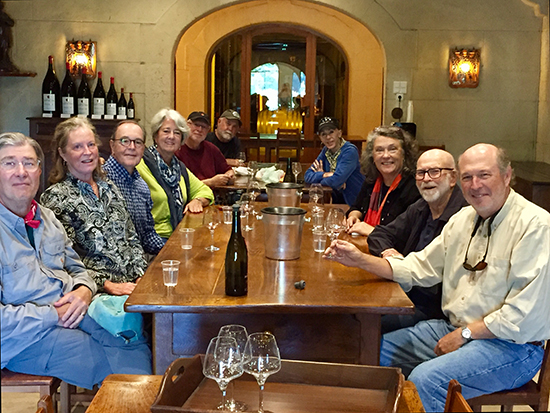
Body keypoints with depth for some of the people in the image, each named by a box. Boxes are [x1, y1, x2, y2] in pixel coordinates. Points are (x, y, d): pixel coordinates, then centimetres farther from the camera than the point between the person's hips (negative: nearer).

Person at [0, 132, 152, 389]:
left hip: (73, 312, 7)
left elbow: (76, 268, 19)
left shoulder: (46, 218, 13)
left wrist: (84, 291, -4)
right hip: (25, 338, -7)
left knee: (143, 342, -13)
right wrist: (54, 315, -19)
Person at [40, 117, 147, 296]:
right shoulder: (56, 197, -3)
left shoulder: (109, 187, 16)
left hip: (133, 283, 6)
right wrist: (108, 285, -16)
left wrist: (142, 275, 2)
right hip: (97, 293, -6)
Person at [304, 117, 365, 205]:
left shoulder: (350, 151, -15)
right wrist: (325, 175, -15)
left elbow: (336, 181, -24)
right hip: (337, 202, 6)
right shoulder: (326, 151, 6)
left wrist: (319, 176, -5)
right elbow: (307, 176, 3)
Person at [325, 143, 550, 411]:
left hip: (512, 347, -7)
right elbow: (420, 267, 11)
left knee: (425, 379, -30)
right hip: (455, 329, 8)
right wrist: (360, 260, 0)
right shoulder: (463, 218, 9)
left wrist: (464, 334, -14)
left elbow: (525, 314, -20)